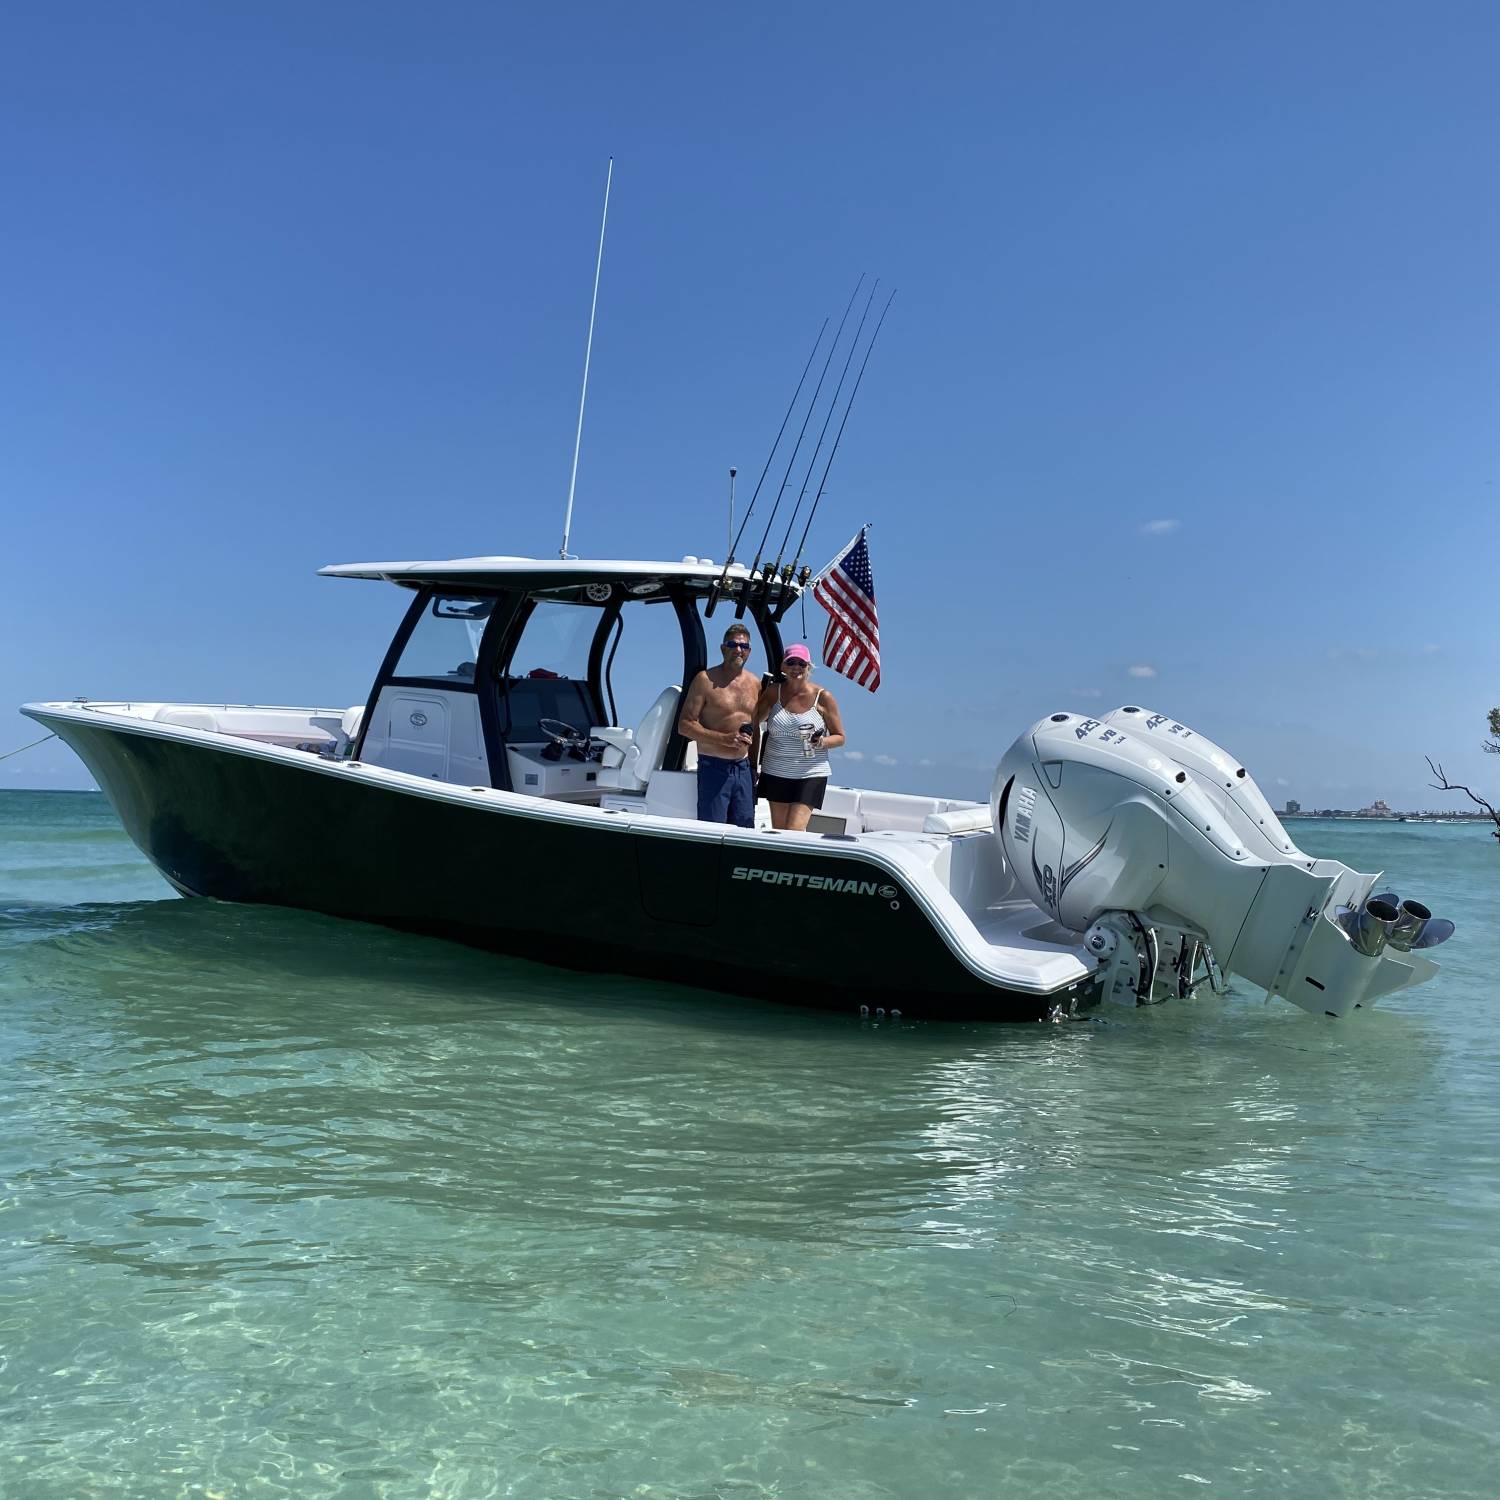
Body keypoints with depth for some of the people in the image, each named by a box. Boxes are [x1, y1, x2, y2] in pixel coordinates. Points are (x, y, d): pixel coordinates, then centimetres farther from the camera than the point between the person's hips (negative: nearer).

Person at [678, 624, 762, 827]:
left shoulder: (754, 684, 12)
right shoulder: (706, 680, -5)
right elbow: (685, 725, -10)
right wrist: (725, 738, -18)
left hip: (743, 768, 6)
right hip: (713, 767, -5)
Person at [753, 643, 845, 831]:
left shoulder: (823, 697, -5)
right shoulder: (774, 691, 3)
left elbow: (840, 737, 0)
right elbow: (755, 720, 15)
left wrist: (822, 742, -18)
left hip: (810, 775, -3)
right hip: (776, 773, 3)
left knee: (794, 833, -14)